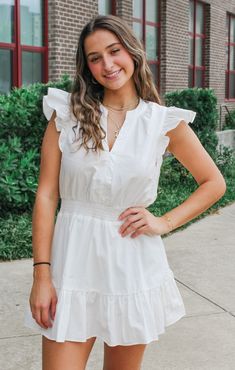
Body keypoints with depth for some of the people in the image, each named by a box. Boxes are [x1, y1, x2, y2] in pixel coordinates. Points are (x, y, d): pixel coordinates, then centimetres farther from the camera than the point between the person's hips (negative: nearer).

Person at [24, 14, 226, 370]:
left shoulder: (164, 121, -1)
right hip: (73, 262, 0)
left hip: (134, 264, 1)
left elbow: (214, 183, 9)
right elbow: (46, 195, -4)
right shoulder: (67, 113, -1)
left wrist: (165, 222, -3)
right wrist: (41, 274, -9)